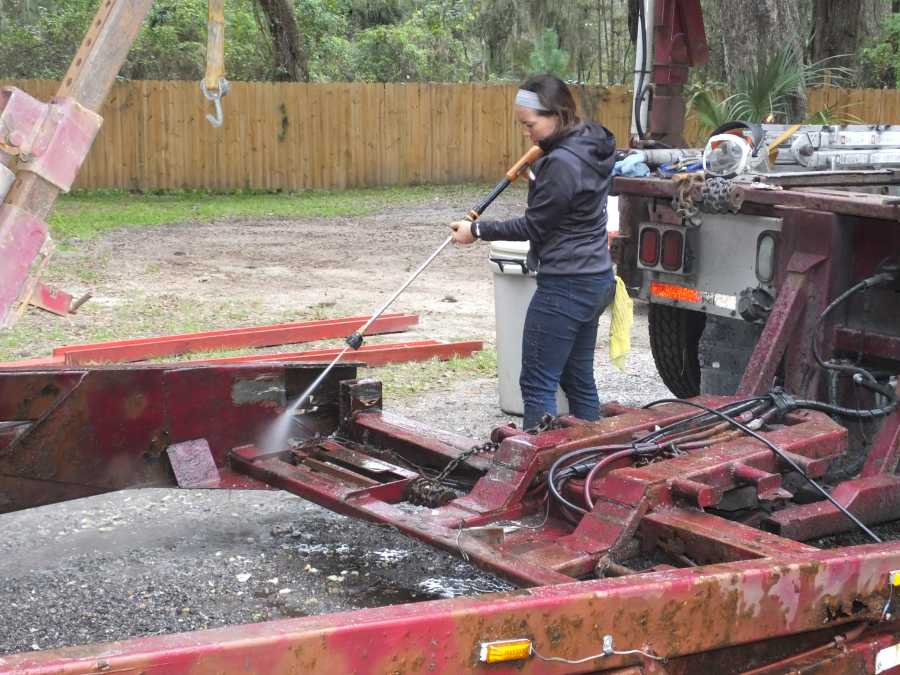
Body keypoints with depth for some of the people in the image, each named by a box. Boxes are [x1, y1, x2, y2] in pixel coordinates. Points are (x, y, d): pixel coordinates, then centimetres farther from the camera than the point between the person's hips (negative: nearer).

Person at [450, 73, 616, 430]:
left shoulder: (562, 164, -23)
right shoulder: (591, 144, 8)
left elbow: (533, 227, -15)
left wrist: (477, 230, -7)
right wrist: (538, 181, 8)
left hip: (565, 287, -10)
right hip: (595, 279, 10)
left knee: (537, 383, -4)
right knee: (579, 380, 16)